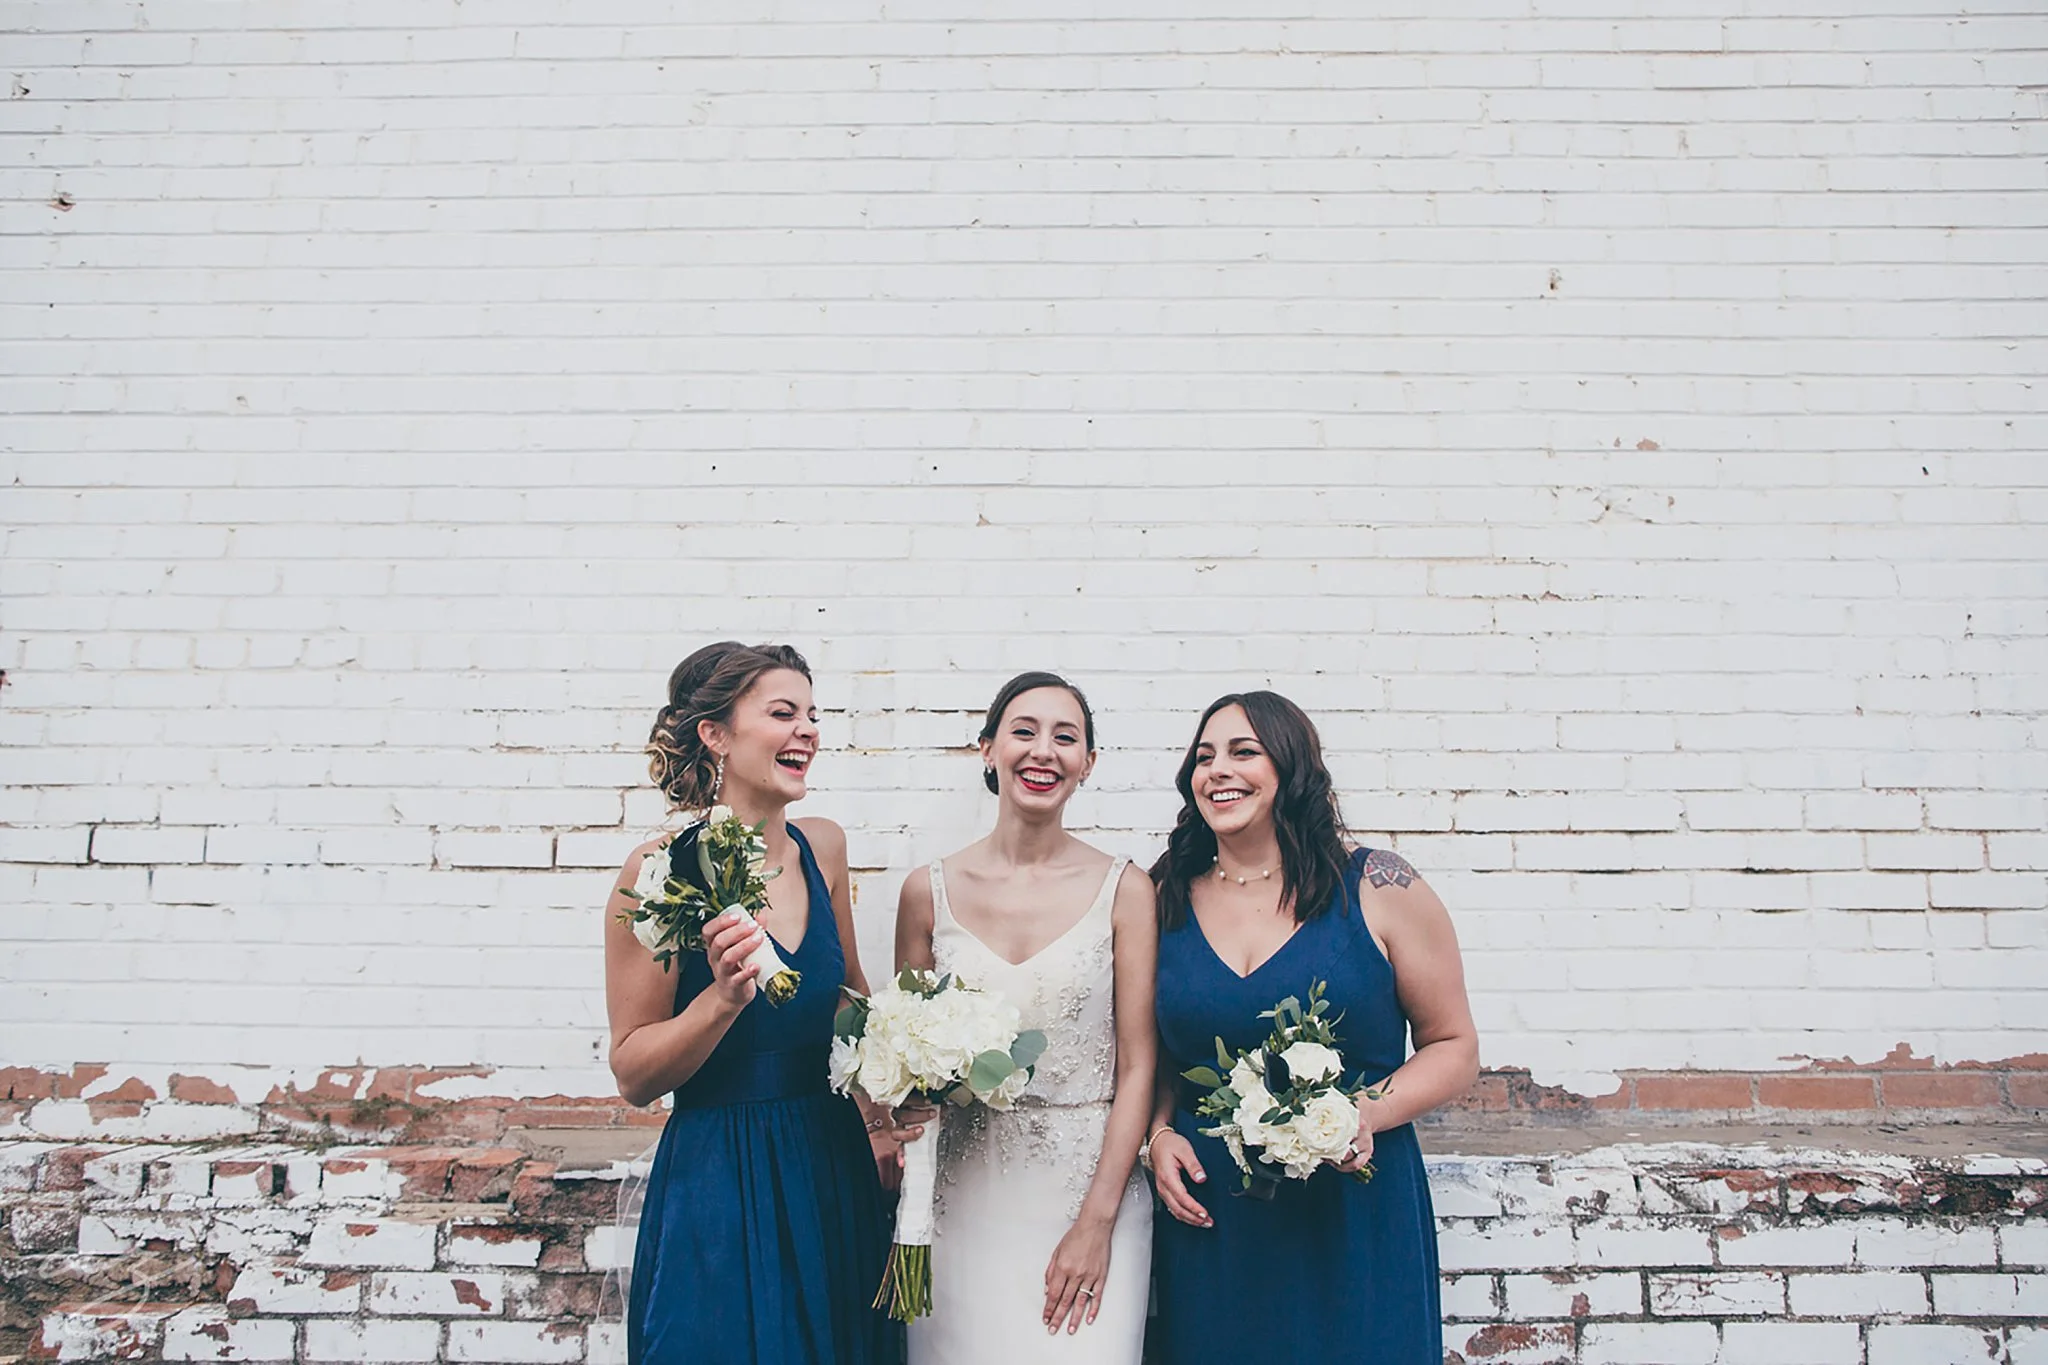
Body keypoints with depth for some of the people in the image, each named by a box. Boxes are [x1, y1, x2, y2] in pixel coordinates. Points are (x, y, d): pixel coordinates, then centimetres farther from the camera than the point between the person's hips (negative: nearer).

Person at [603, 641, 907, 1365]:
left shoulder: (822, 847, 0)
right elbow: (632, 1074, -11)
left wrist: (880, 1107, 5)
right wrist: (722, 999, -26)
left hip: (834, 1175, 6)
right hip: (719, 1188, -5)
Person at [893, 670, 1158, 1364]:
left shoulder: (1124, 890, -3)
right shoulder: (929, 891, 2)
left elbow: (1137, 1068, -3)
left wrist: (1097, 1221, -9)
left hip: (1091, 1185, -1)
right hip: (963, 1195, 1)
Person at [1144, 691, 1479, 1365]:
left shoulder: (1378, 890, -5)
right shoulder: (1167, 900, 3)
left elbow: (1453, 1046, 0)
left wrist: (1369, 1113, -16)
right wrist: (1159, 1134, -3)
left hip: (1356, 1215, -2)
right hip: (1208, 1224, 2)